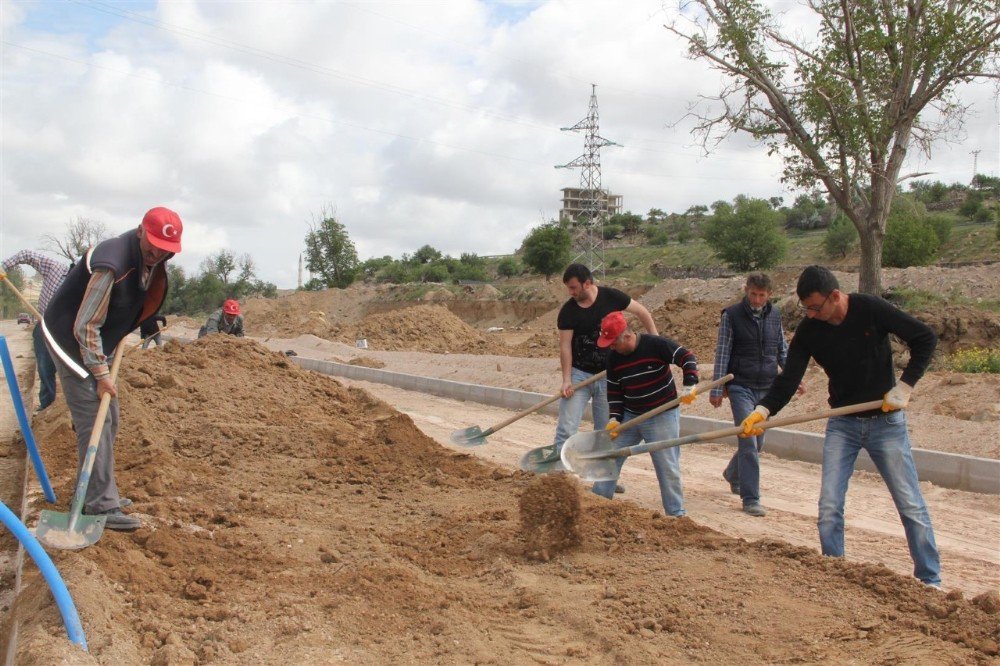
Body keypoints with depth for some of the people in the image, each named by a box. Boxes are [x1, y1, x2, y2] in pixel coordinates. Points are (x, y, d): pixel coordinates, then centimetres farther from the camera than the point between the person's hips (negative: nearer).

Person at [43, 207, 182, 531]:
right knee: (93, 423, -10)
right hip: (71, 342, -9)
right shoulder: (113, 265, -31)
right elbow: (85, 327, -27)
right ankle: (100, 506, -5)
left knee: (108, 421, 14)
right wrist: (101, 374, -22)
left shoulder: (150, 261, -2)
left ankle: (101, 492, 26)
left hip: (95, 344, 9)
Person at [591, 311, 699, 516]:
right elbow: (614, 390, 5)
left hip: (662, 417, -5)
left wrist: (690, 385, -30)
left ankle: (676, 512, 13)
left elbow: (687, 358, -18)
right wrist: (614, 418, -4)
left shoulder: (656, 345, -18)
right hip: (630, 416, 5)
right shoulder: (613, 358, -1)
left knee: (667, 466, 0)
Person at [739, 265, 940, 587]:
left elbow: (925, 338, -8)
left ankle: (930, 580, 18)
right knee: (829, 507, -3)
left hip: (886, 420, -2)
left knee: (911, 506, 4)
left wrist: (904, 387, -15)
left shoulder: (871, 309, -15)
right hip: (842, 424, 2)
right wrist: (763, 410, -28)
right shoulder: (808, 331, -8)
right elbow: (789, 379, -11)